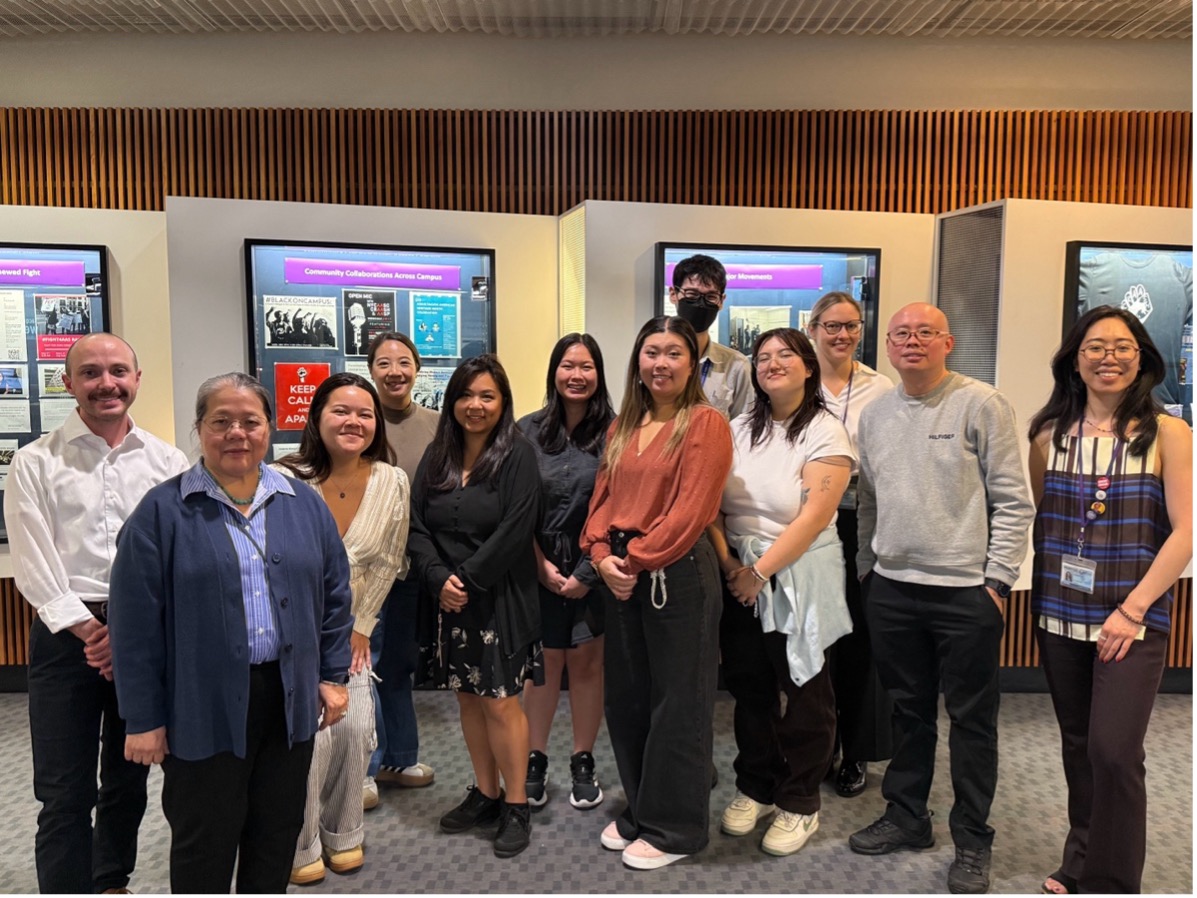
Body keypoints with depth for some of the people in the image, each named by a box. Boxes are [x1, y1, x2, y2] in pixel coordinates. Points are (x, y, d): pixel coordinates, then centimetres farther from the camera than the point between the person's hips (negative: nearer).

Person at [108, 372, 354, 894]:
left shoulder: (305, 506, 5)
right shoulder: (163, 511, -5)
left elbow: (334, 596, 10)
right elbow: (135, 623, -6)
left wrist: (334, 675, 7)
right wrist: (143, 718, -7)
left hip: (290, 701, 4)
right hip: (203, 708, -3)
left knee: (277, 835, 17)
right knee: (204, 846, 11)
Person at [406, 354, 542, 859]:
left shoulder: (517, 456, -6)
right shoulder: (435, 456, 9)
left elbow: (515, 531, -14)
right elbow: (416, 526, 3)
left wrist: (468, 579, -15)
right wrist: (439, 579, -11)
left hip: (500, 600, -5)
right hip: (447, 601, 5)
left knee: (500, 702, -2)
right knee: (468, 699, 14)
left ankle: (516, 807, 14)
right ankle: (485, 794, 30)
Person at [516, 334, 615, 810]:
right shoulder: (528, 430, 2)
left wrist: (586, 572, -9)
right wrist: (541, 564, -6)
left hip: (593, 568, -1)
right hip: (539, 567, 1)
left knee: (586, 661, 7)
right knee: (542, 662, 7)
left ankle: (583, 762, 24)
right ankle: (535, 761, 23)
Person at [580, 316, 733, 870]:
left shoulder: (705, 424, -9)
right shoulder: (622, 426, 13)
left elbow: (690, 510, -17)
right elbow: (603, 496, 10)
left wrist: (638, 559, -15)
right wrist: (602, 555, -5)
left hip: (679, 574, -7)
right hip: (620, 576, 7)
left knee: (676, 703, 5)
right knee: (625, 697, 16)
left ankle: (674, 828, 22)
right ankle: (638, 812, 35)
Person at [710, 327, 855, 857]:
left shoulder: (825, 433, -8)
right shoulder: (741, 429, 8)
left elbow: (812, 519, -16)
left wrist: (760, 572, -15)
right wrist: (729, 565, -9)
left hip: (799, 580, -4)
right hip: (739, 577, 5)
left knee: (804, 694, 7)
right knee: (749, 688, 13)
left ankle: (799, 803, 23)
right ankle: (754, 788, 32)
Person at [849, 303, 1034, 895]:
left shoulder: (981, 405, -6)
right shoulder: (874, 414, 10)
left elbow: (1013, 501, -7)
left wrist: (997, 580, -11)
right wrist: (867, 571, 13)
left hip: (966, 593, -4)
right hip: (891, 590, 5)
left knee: (972, 719, 7)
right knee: (909, 710, 17)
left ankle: (971, 841, 22)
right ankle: (906, 818, 32)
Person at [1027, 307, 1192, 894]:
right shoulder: (1050, 435, 5)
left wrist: (1132, 609, -13)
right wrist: (1041, 597, 2)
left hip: (1132, 623, -3)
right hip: (1060, 618, 3)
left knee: (1113, 752, -10)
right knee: (1078, 747, 14)